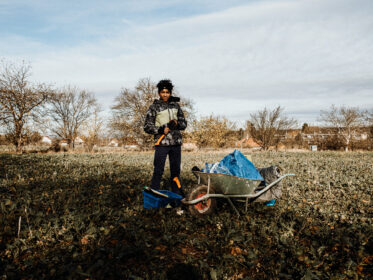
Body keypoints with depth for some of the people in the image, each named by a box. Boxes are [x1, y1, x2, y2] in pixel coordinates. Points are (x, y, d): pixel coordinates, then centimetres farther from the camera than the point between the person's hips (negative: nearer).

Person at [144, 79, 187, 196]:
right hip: (161, 143, -4)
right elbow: (147, 127, 1)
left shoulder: (176, 106, 13)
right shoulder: (154, 107, 3)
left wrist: (177, 123, -6)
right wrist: (161, 130, -13)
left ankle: (177, 194, 21)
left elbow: (184, 124, 16)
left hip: (176, 142, 4)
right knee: (158, 170, -6)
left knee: (176, 170, 10)